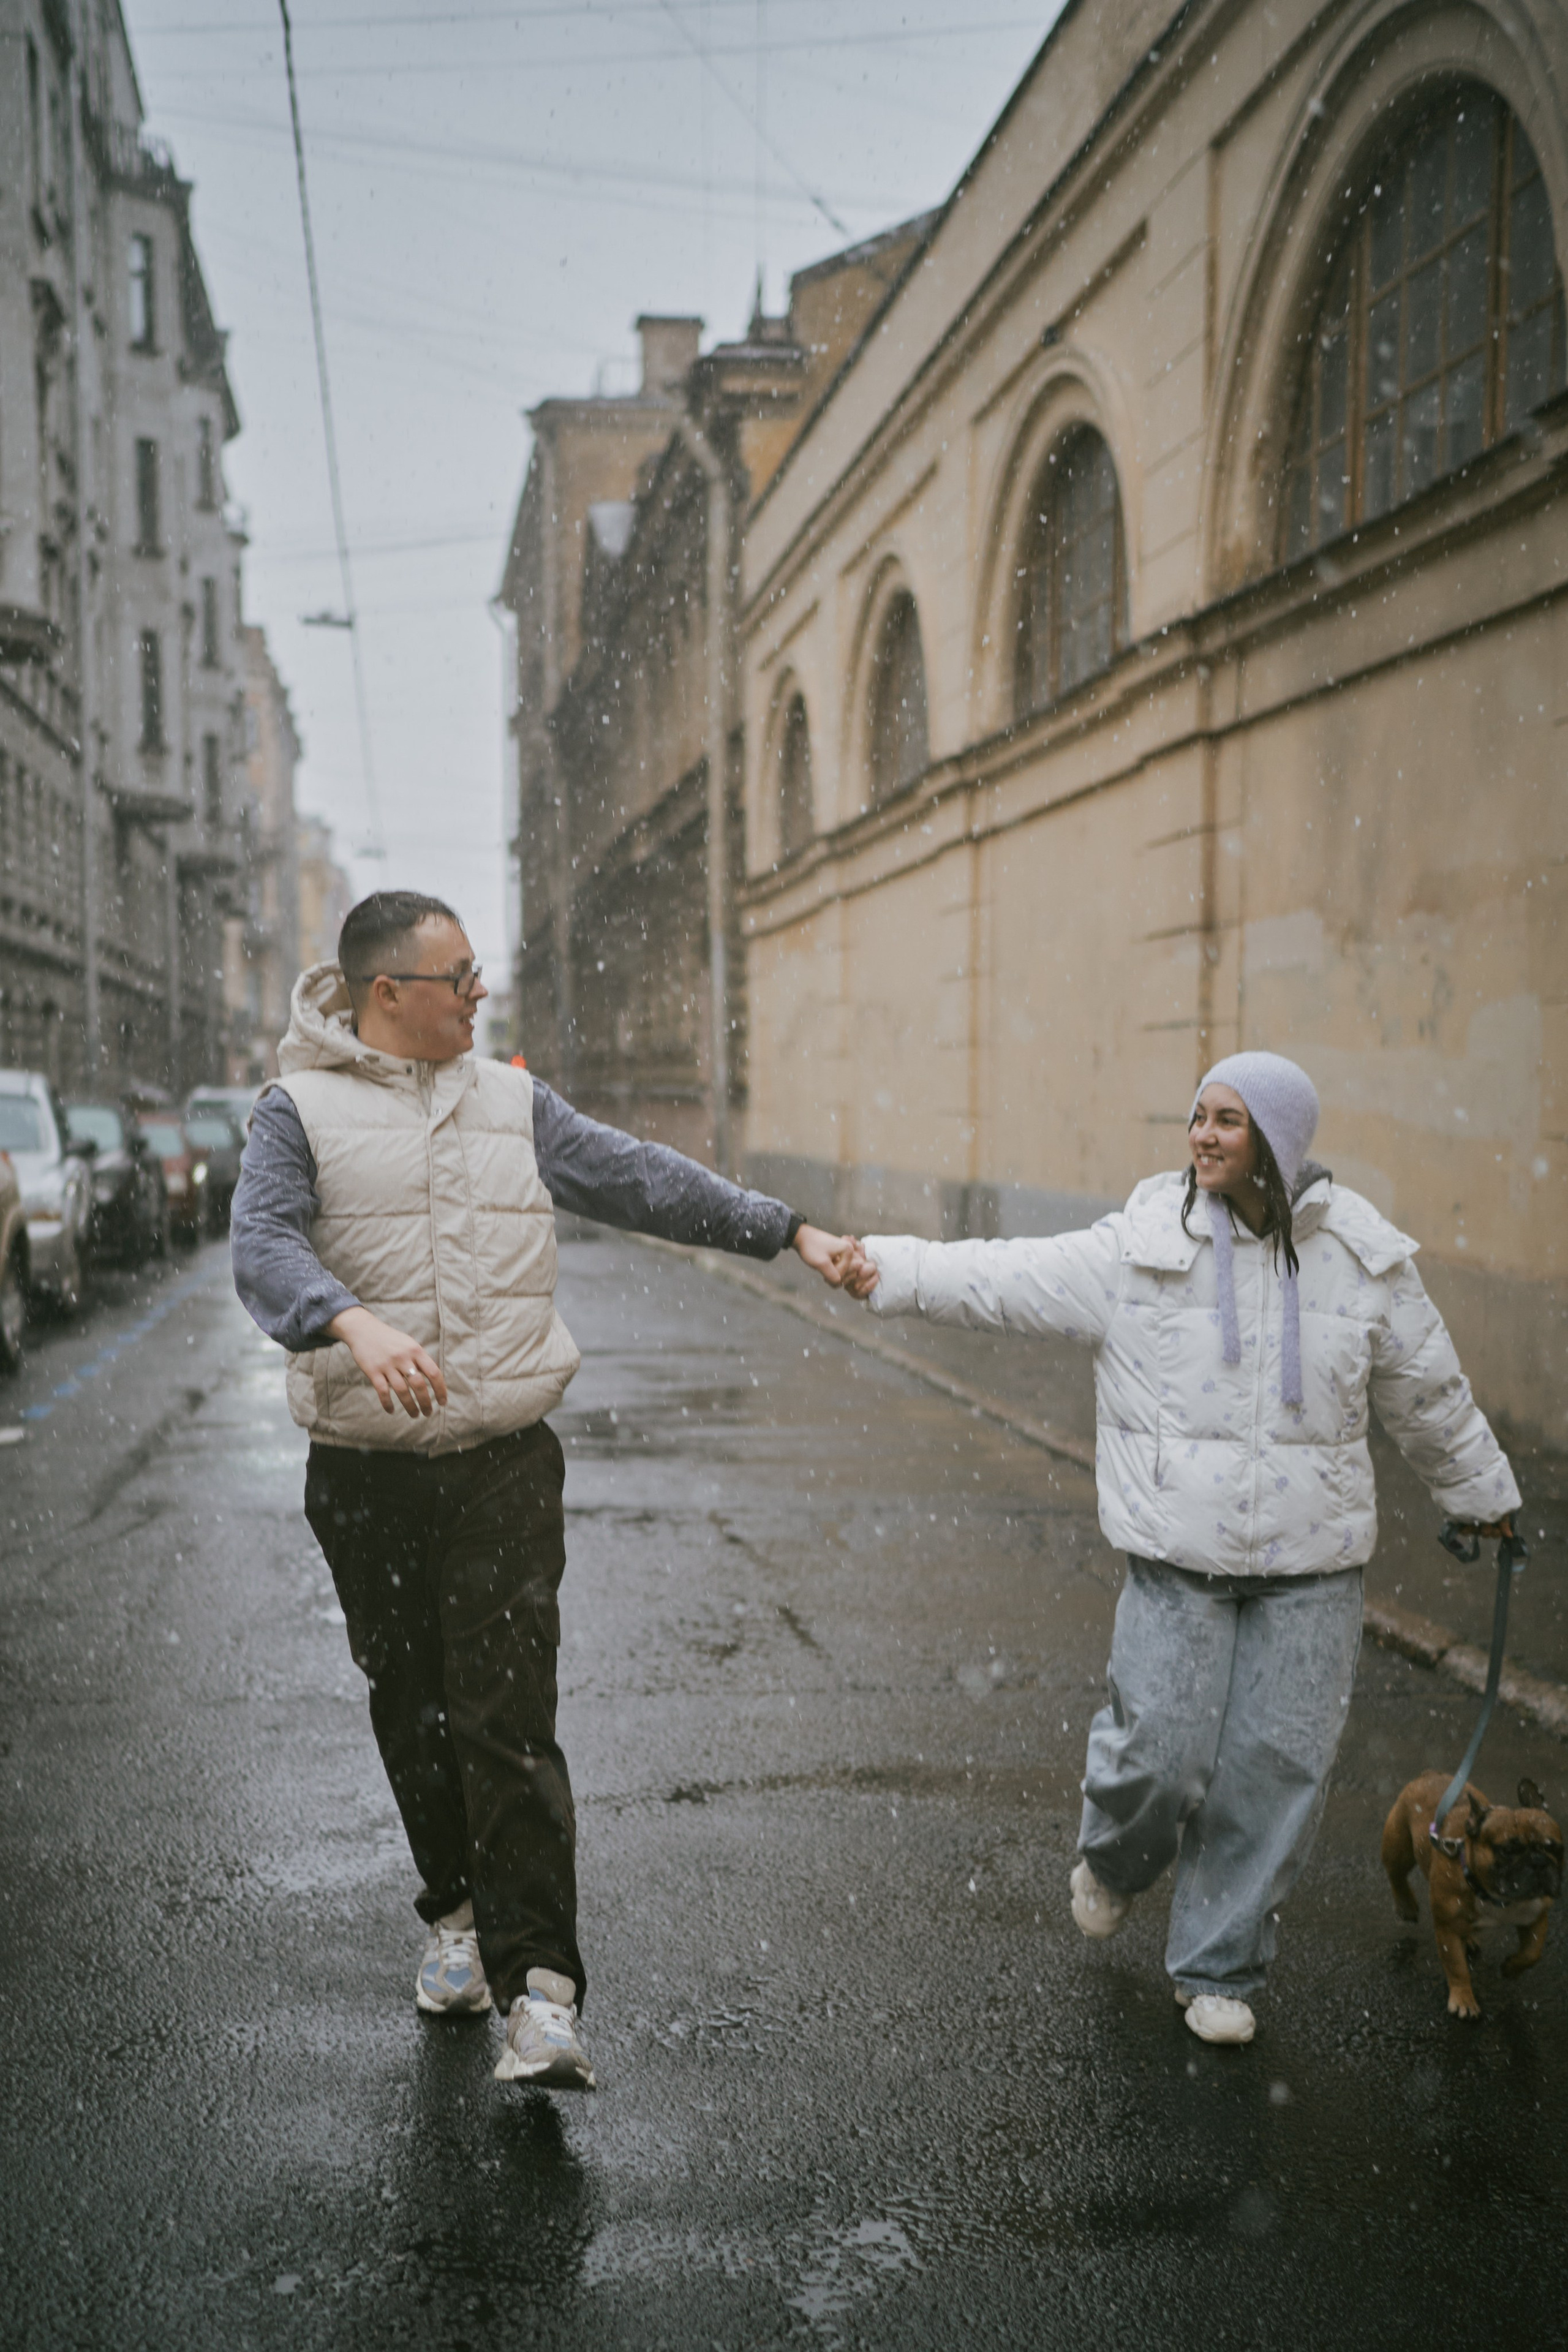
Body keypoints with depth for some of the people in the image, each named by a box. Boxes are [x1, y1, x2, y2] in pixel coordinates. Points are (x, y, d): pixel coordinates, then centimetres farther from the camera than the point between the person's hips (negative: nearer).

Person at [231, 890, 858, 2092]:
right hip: (366, 1474, 0)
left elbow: (647, 1181, 12)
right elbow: (265, 1246, -17)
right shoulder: (301, 1111, -1)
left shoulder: (513, 1103, 11)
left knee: (508, 1720, -7)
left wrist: (792, 1231, 9)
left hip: (505, 1462, 1)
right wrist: (356, 1324, -36)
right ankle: (459, 1913, 35)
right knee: (413, 1711, 13)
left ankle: (542, 1987, -5)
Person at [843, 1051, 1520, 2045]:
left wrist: (1483, 1494, 24)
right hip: (1179, 1553, -2)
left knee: (1278, 1765, 4)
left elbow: (1428, 1389, 13)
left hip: (1312, 1560, 2)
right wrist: (892, 1269, -15)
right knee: (1162, 1752, -4)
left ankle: (1218, 1969, 24)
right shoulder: (1142, 1250, -6)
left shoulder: (1362, 1257, 1)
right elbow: (1010, 1280, -6)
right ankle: (1114, 1859, 34)